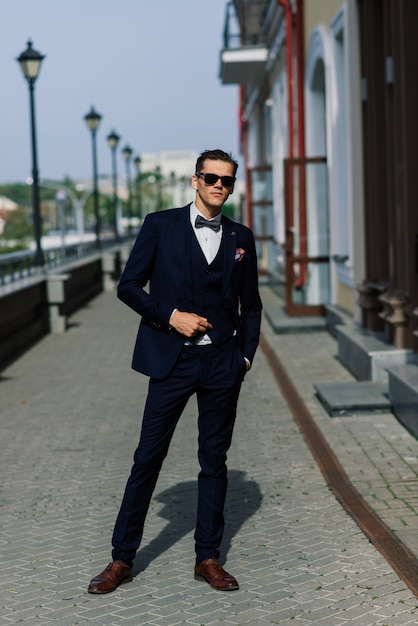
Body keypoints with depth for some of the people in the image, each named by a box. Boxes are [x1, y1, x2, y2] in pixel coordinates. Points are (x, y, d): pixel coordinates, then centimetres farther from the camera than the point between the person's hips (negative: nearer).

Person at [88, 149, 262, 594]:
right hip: (172, 360, -2)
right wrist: (171, 316, -11)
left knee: (214, 460, 7)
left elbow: (250, 305, 16)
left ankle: (207, 558, 17)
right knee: (148, 457, 0)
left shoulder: (241, 238, 10)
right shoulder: (160, 225, 1)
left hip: (223, 364, 3)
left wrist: (246, 354, 5)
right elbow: (128, 286, 0)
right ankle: (122, 558, 10)